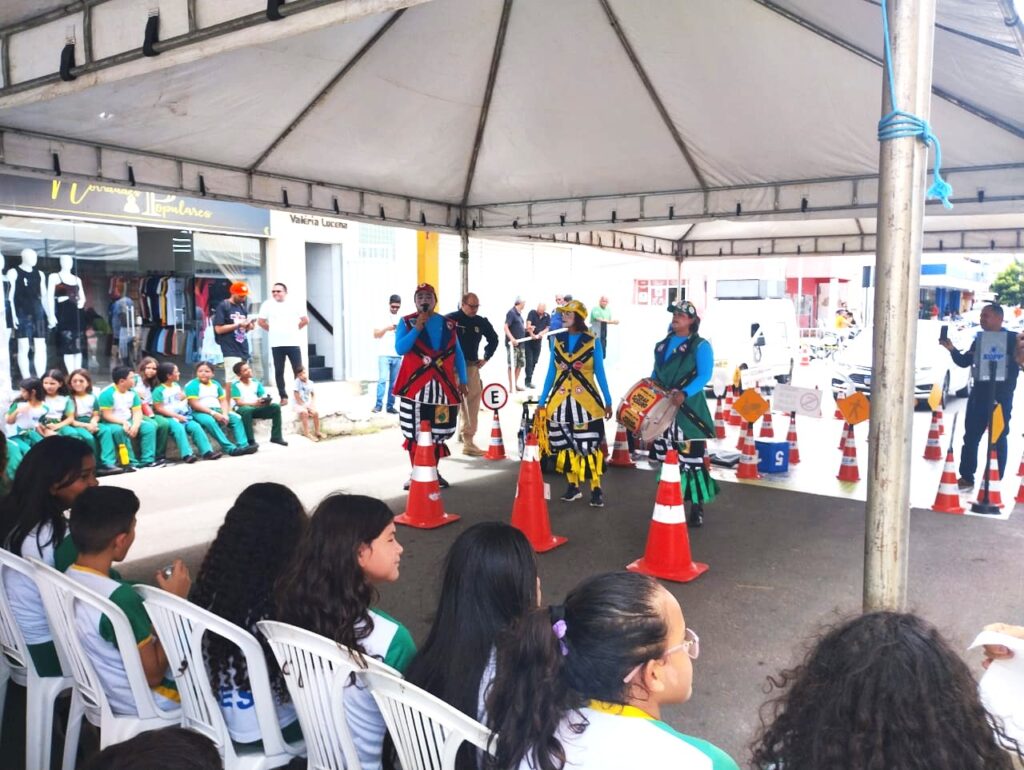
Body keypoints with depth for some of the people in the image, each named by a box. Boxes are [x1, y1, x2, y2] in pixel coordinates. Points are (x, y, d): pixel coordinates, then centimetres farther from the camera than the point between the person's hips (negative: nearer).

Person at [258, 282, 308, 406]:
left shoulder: (293, 305, 2)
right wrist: (273, 331, 8)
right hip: (276, 344, 0)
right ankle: (283, 396, 12)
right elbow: (261, 322, 9)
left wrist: (295, 329, 9)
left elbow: (305, 320, 10)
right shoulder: (267, 305, 2)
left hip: (293, 343, 0)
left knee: (298, 370, 0)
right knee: (279, 372, 4)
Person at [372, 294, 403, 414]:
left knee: (394, 382, 3)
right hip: (384, 354, -3)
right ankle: (378, 404, -11)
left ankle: (390, 406, 6)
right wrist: (386, 328, -15)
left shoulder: (402, 319, 13)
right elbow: (375, 335, 1)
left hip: (397, 355, 3)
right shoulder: (382, 317, 5)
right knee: (383, 379, -12)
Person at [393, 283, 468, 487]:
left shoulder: (447, 324, 11)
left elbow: (457, 354, 14)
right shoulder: (406, 322, 2)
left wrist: (462, 380, 9)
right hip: (415, 385, -2)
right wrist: (417, 328, -18)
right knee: (414, 432, -2)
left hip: (442, 385, 3)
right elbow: (400, 349, -12)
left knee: (439, 431, 6)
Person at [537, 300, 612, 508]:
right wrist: (542, 401, 11)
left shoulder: (592, 341, 0)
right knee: (565, 446, 7)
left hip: (586, 401, -3)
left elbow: (600, 373, 4)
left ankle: (596, 490, 3)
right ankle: (573, 486, 21)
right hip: (560, 401, 3)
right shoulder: (557, 340, 8)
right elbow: (551, 372, 12)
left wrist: (607, 402, 2)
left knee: (589, 446, -5)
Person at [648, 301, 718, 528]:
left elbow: (704, 376, -16)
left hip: (688, 409, -7)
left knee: (691, 459, -8)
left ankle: (697, 508, 0)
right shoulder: (663, 344, 15)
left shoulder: (701, 346, -5)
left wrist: (684, 393, -29)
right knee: (665, 458, 12)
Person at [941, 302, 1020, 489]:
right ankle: (966, 477, 14)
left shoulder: (1012, 339, -4)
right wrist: (952, 349, -4)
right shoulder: (979, 338, 11)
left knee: (998, 440, 3)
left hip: (1001, 398, -5)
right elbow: (964, 362, 11)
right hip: (979, 395, 5)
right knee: (971, 437, 6)